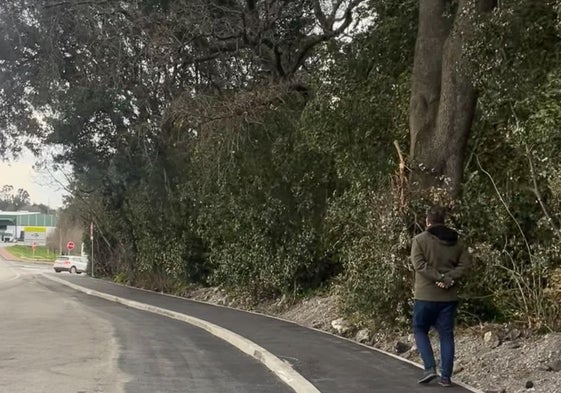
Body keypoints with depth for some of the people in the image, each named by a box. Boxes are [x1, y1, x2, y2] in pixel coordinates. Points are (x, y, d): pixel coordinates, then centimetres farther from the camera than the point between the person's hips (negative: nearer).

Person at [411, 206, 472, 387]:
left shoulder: (420, 239, -6)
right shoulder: (455, 241, 8)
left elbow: (419, 264, -17)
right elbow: (465, 263, 0)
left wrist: (439, 277, -17)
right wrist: (450, 278, -9)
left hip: (426, 295, -4)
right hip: (449, 296, 4)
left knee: (420, 330, 12)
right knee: (446, 335, 9)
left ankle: (430, 368, -2)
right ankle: (446, 376, 7)